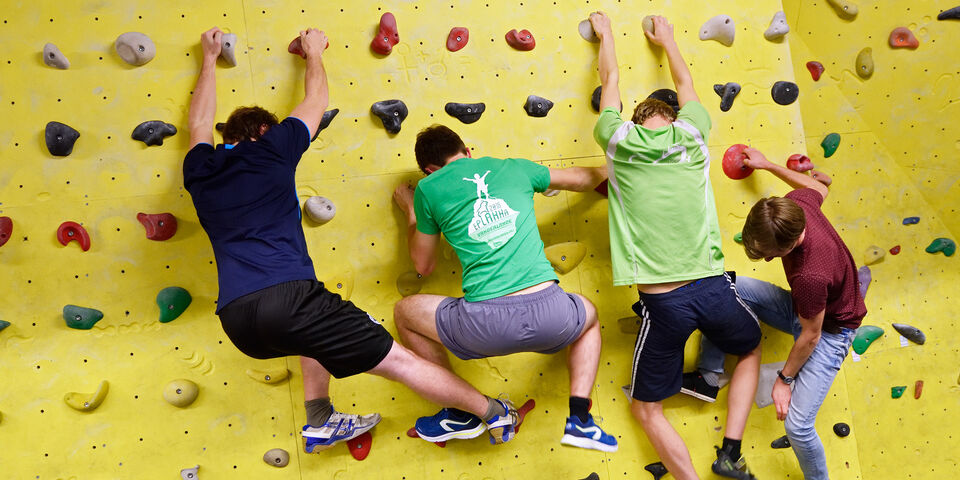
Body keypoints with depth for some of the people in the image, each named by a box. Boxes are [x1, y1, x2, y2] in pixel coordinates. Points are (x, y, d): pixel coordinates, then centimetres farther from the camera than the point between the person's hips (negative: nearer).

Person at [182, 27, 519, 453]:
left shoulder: (200, 172, 20)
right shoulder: (271, 149, 8)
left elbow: (199, 124, 42)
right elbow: (316, 99, 25)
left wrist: (209, 59, 54)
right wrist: (314, 53, 44)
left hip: (237, 321, 6)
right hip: (285, 297, -6)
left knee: (319, 326, 36)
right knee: (399, 360, 3)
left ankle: (320, 422, 31)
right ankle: (496, 414, 13)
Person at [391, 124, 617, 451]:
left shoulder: (429, 188, 10)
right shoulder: (515, 168, 17)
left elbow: (423, 266, 22)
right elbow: (584, 179, 33)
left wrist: (411, 213, 37)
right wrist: (604, 171, 57)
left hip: (486, 325, -2)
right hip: (549, 314, 3)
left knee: (405, 312, 25)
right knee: (589, 316, 38)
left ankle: (461, 414, 27)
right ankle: (579, 420, 24)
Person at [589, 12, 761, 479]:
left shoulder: (619, 141, 1)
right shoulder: (692, 135, 4)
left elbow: (611, 82, 21)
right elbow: (685, 85, 26)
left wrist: (605, 33, 38)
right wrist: (666, 39, 43)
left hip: (663, 302, -2)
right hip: (712, 287, 2)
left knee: (646, 409, 18)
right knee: (751, 350, 35)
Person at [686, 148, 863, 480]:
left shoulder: (810, 276, -42)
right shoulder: (793, 205, -24)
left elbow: (810, 336, -25)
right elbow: (819, 187, 3)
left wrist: (785, 379, -10)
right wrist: (767, 165, 12)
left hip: (830, 329, -8)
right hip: (800, 307, 8)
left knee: (797, 425, -16)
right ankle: (709, 375, 5)